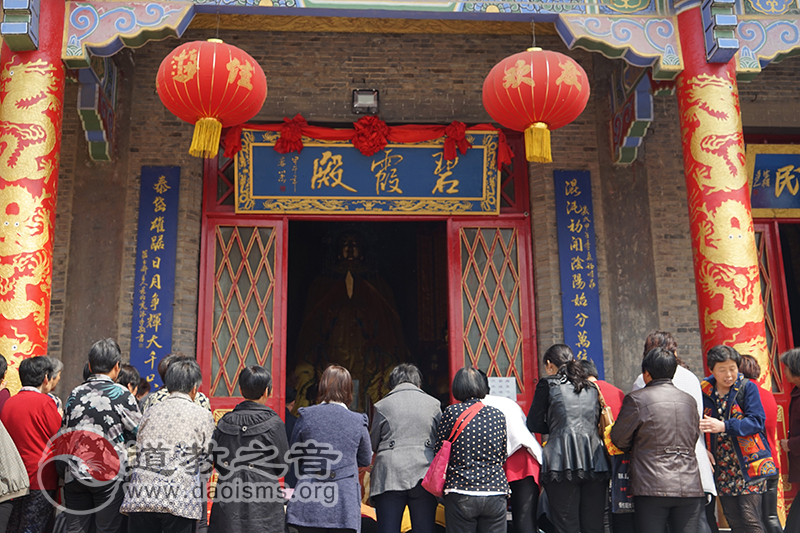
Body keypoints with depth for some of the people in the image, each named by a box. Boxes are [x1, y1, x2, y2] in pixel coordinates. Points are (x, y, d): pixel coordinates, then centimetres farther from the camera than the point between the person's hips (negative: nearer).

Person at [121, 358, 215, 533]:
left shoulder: (149, 412, 15)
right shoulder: (203, 415, 4)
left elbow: (139, 454, 19)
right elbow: (205, 465, 7)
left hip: (141, 498, 4)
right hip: (181, 500, -3)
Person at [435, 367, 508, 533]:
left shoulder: (452, 412, -6)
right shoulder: (498, 415, 3)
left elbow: (439, 451, 2)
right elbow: (503, 457, 11)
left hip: (461, 495, -2)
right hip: (495, 493, 3)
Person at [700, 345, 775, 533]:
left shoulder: (748, 387, -3)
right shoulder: (704, 391, 4)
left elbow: (756, 421, -13)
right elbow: (697, 425, 13)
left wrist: (724, 426, -24)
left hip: (748, 463, -3)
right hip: (722, 466, 3)